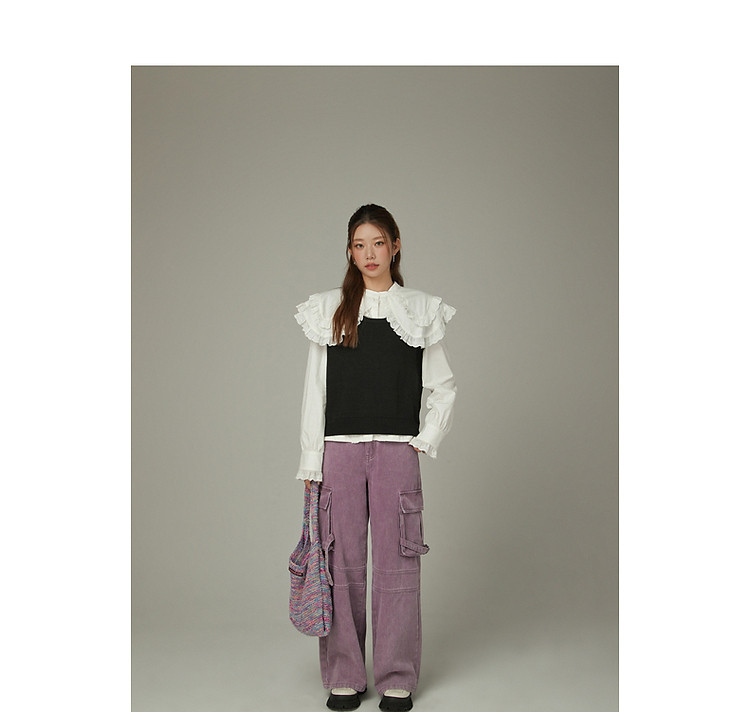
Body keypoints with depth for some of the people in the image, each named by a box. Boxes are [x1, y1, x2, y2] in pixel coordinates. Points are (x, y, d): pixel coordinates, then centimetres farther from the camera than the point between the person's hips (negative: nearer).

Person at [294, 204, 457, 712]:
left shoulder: (420, 312, 7)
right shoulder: (329, 312, 8)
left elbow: (445, 388, 11)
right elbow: (315, 391, 7)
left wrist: (426, 441, 0)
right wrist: (311, 462, 3)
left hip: (397, 452, -1)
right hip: (339, 451, 1)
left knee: (397, 564, 1)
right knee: (343, 564, 3)